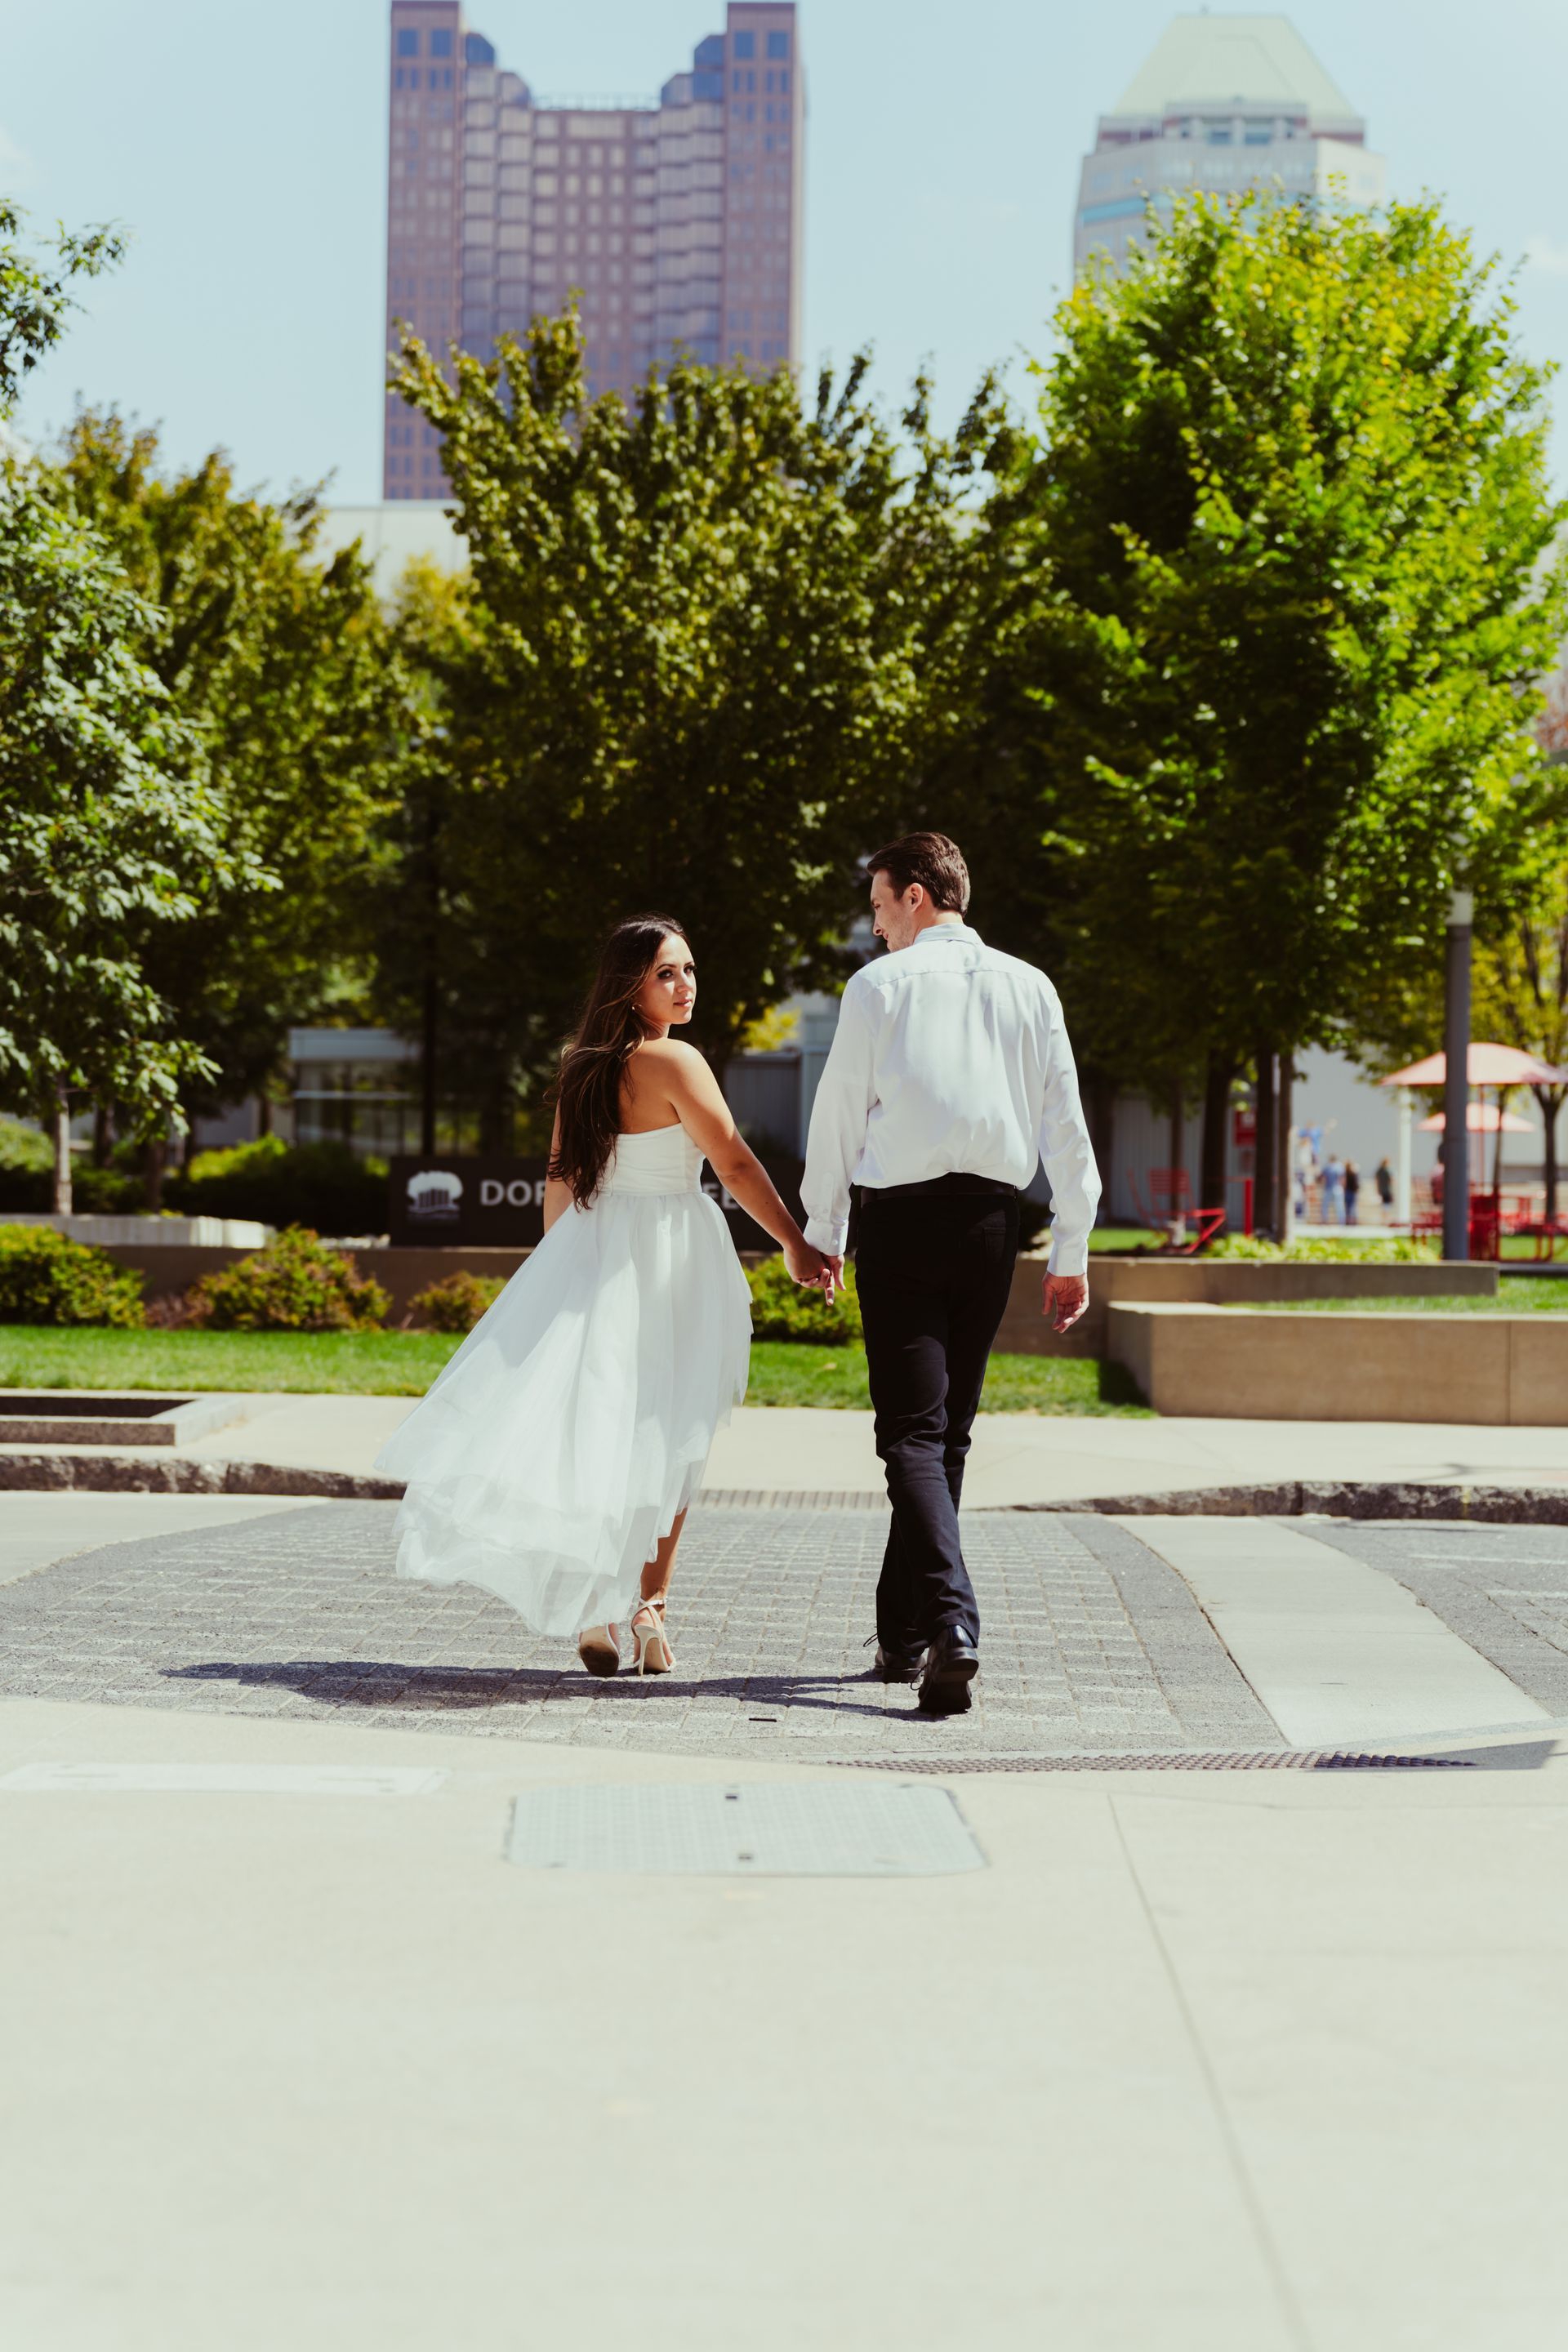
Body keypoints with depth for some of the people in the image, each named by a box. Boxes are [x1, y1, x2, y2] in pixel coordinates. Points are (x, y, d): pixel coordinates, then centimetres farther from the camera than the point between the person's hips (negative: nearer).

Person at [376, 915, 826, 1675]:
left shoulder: (582, 1067, 7)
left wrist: (560, 1269, 22)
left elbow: (560, 1179, 13)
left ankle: (595, 1612, -1)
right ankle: (646, 1608, 6)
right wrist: (797, 1247, -6)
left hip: (588, 1251, 5)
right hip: (665, 1265, -5)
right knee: (665, 1442, 5)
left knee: (590, 1427, 7)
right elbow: (736, 1165, -13)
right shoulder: (675, 1062, -13)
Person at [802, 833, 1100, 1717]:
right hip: (993, 1215, 4)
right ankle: (902, 1635, 20)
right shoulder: (1029, 987, 7)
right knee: (950, 1431, 13)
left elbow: (840, 1113, 1)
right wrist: (1072, 1252, 10)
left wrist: (822, 1234, 12)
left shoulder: (880, 985, -3)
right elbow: (1065, 1124, 6)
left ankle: (951, 1621, -27)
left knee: (913, 1431, -7)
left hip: (901, 1214, -4)